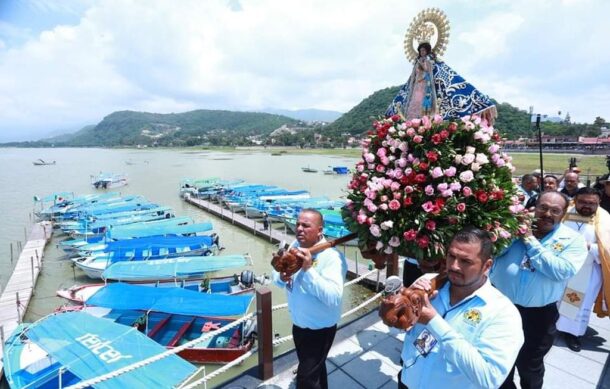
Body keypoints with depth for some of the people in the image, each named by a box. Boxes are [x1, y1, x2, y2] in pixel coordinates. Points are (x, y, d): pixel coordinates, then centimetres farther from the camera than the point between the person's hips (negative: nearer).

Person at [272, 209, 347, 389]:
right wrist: (282, 277, -20)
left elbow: (334, 298, -36)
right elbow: (277, 277, 3)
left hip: (320, 329, -7)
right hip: (298, 323, 7)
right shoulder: (295, 246, -5)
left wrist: (309, 270, -41)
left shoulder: (332, 257, -27)